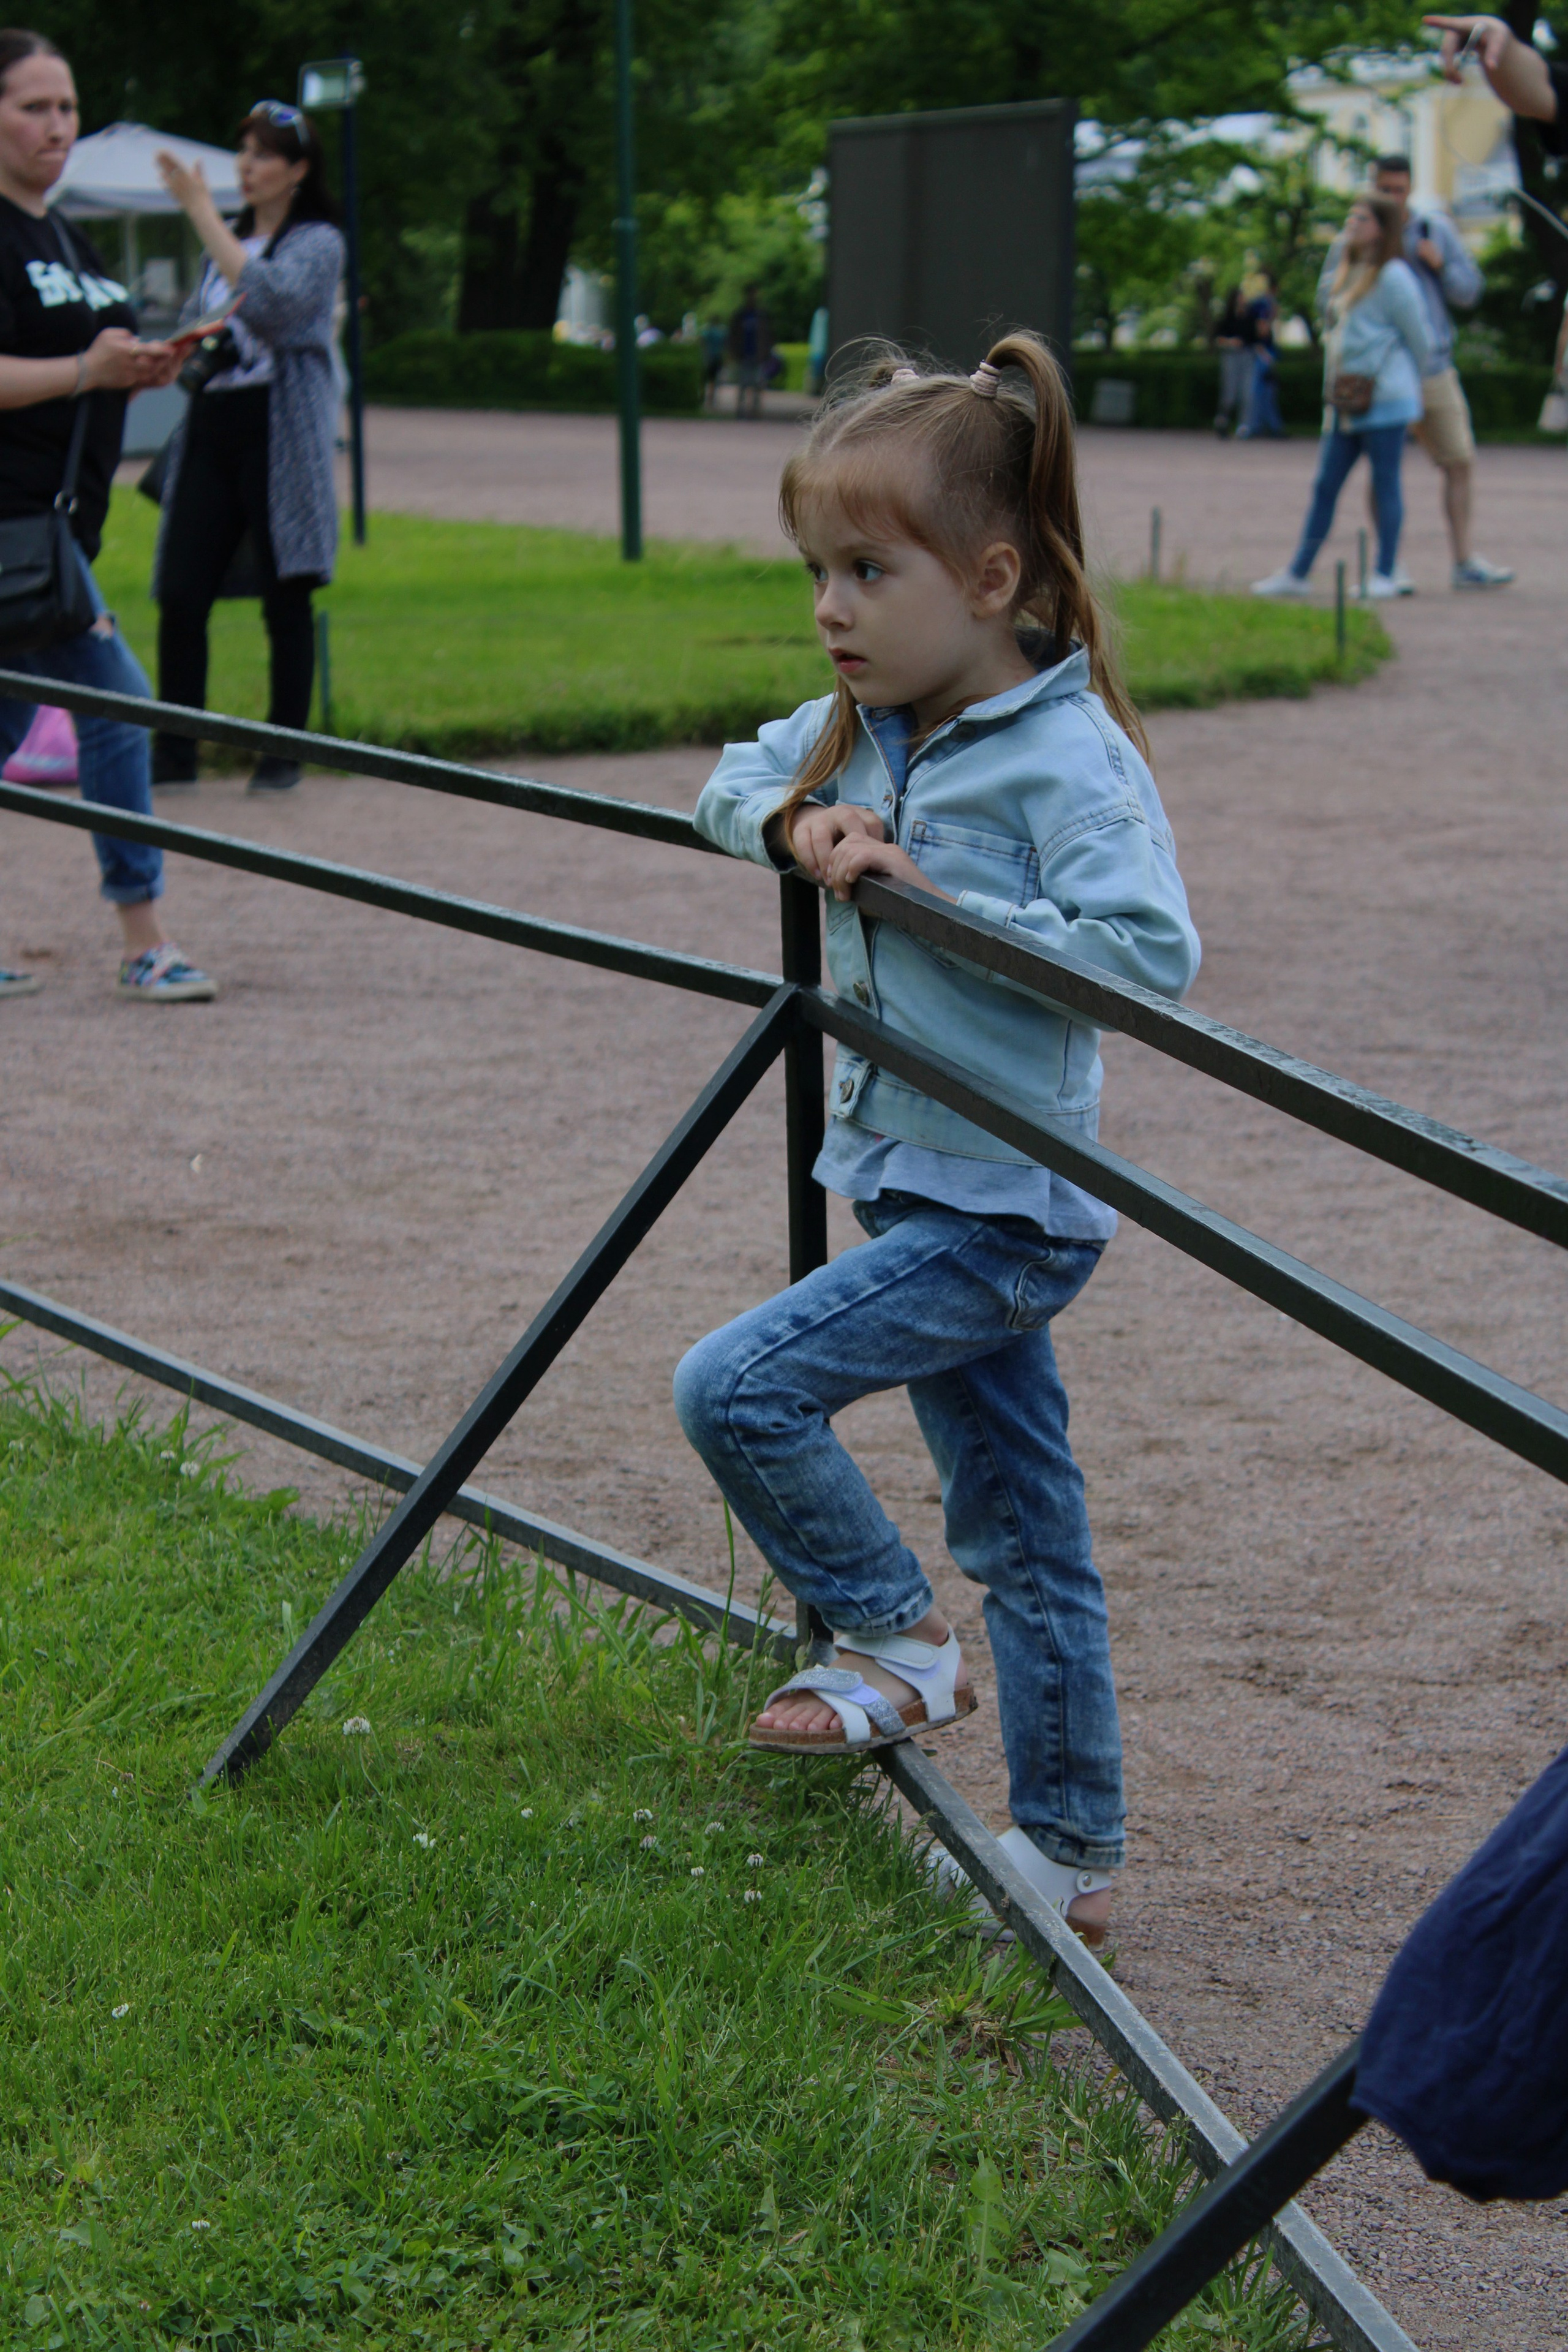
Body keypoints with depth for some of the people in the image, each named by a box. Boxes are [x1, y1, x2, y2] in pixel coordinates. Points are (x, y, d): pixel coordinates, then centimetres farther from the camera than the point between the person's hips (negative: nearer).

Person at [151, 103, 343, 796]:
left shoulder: (318, 242, -3)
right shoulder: (228, 240, 18)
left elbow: (272, 303, -23)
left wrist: (204, 214, -22)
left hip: (279, 429, -6)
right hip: (211, 425, 6)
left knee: (285, 597, 0)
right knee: (180, 595, -2)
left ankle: (285, 751, 9)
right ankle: (174, 751, 4)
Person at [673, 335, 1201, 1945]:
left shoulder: (1066, 756, -18)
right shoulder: (861, 731, 6)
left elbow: (1151, 952, -28)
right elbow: (725, 787, 19)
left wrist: (938, 897, -25)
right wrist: (792, 819, -4)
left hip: (1001, 1214, -8)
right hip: (924, 1194, 8)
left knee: (735, 1387, -16)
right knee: (1024, 1542, 15)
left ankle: (898, 1642, 4)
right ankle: (1068, 1858, 24)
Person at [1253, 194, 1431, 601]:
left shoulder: (1393, 277, -8)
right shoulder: (1350, 275, 18)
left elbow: (1419, 338, -3)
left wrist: (1404, 383, 10)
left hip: (1385, 399, -8)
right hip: (1347, 401, 8)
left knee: (1385, 484, -1)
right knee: (1325, 486, 8)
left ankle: (1386, 576, 5)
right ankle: (1297, 574, 11)